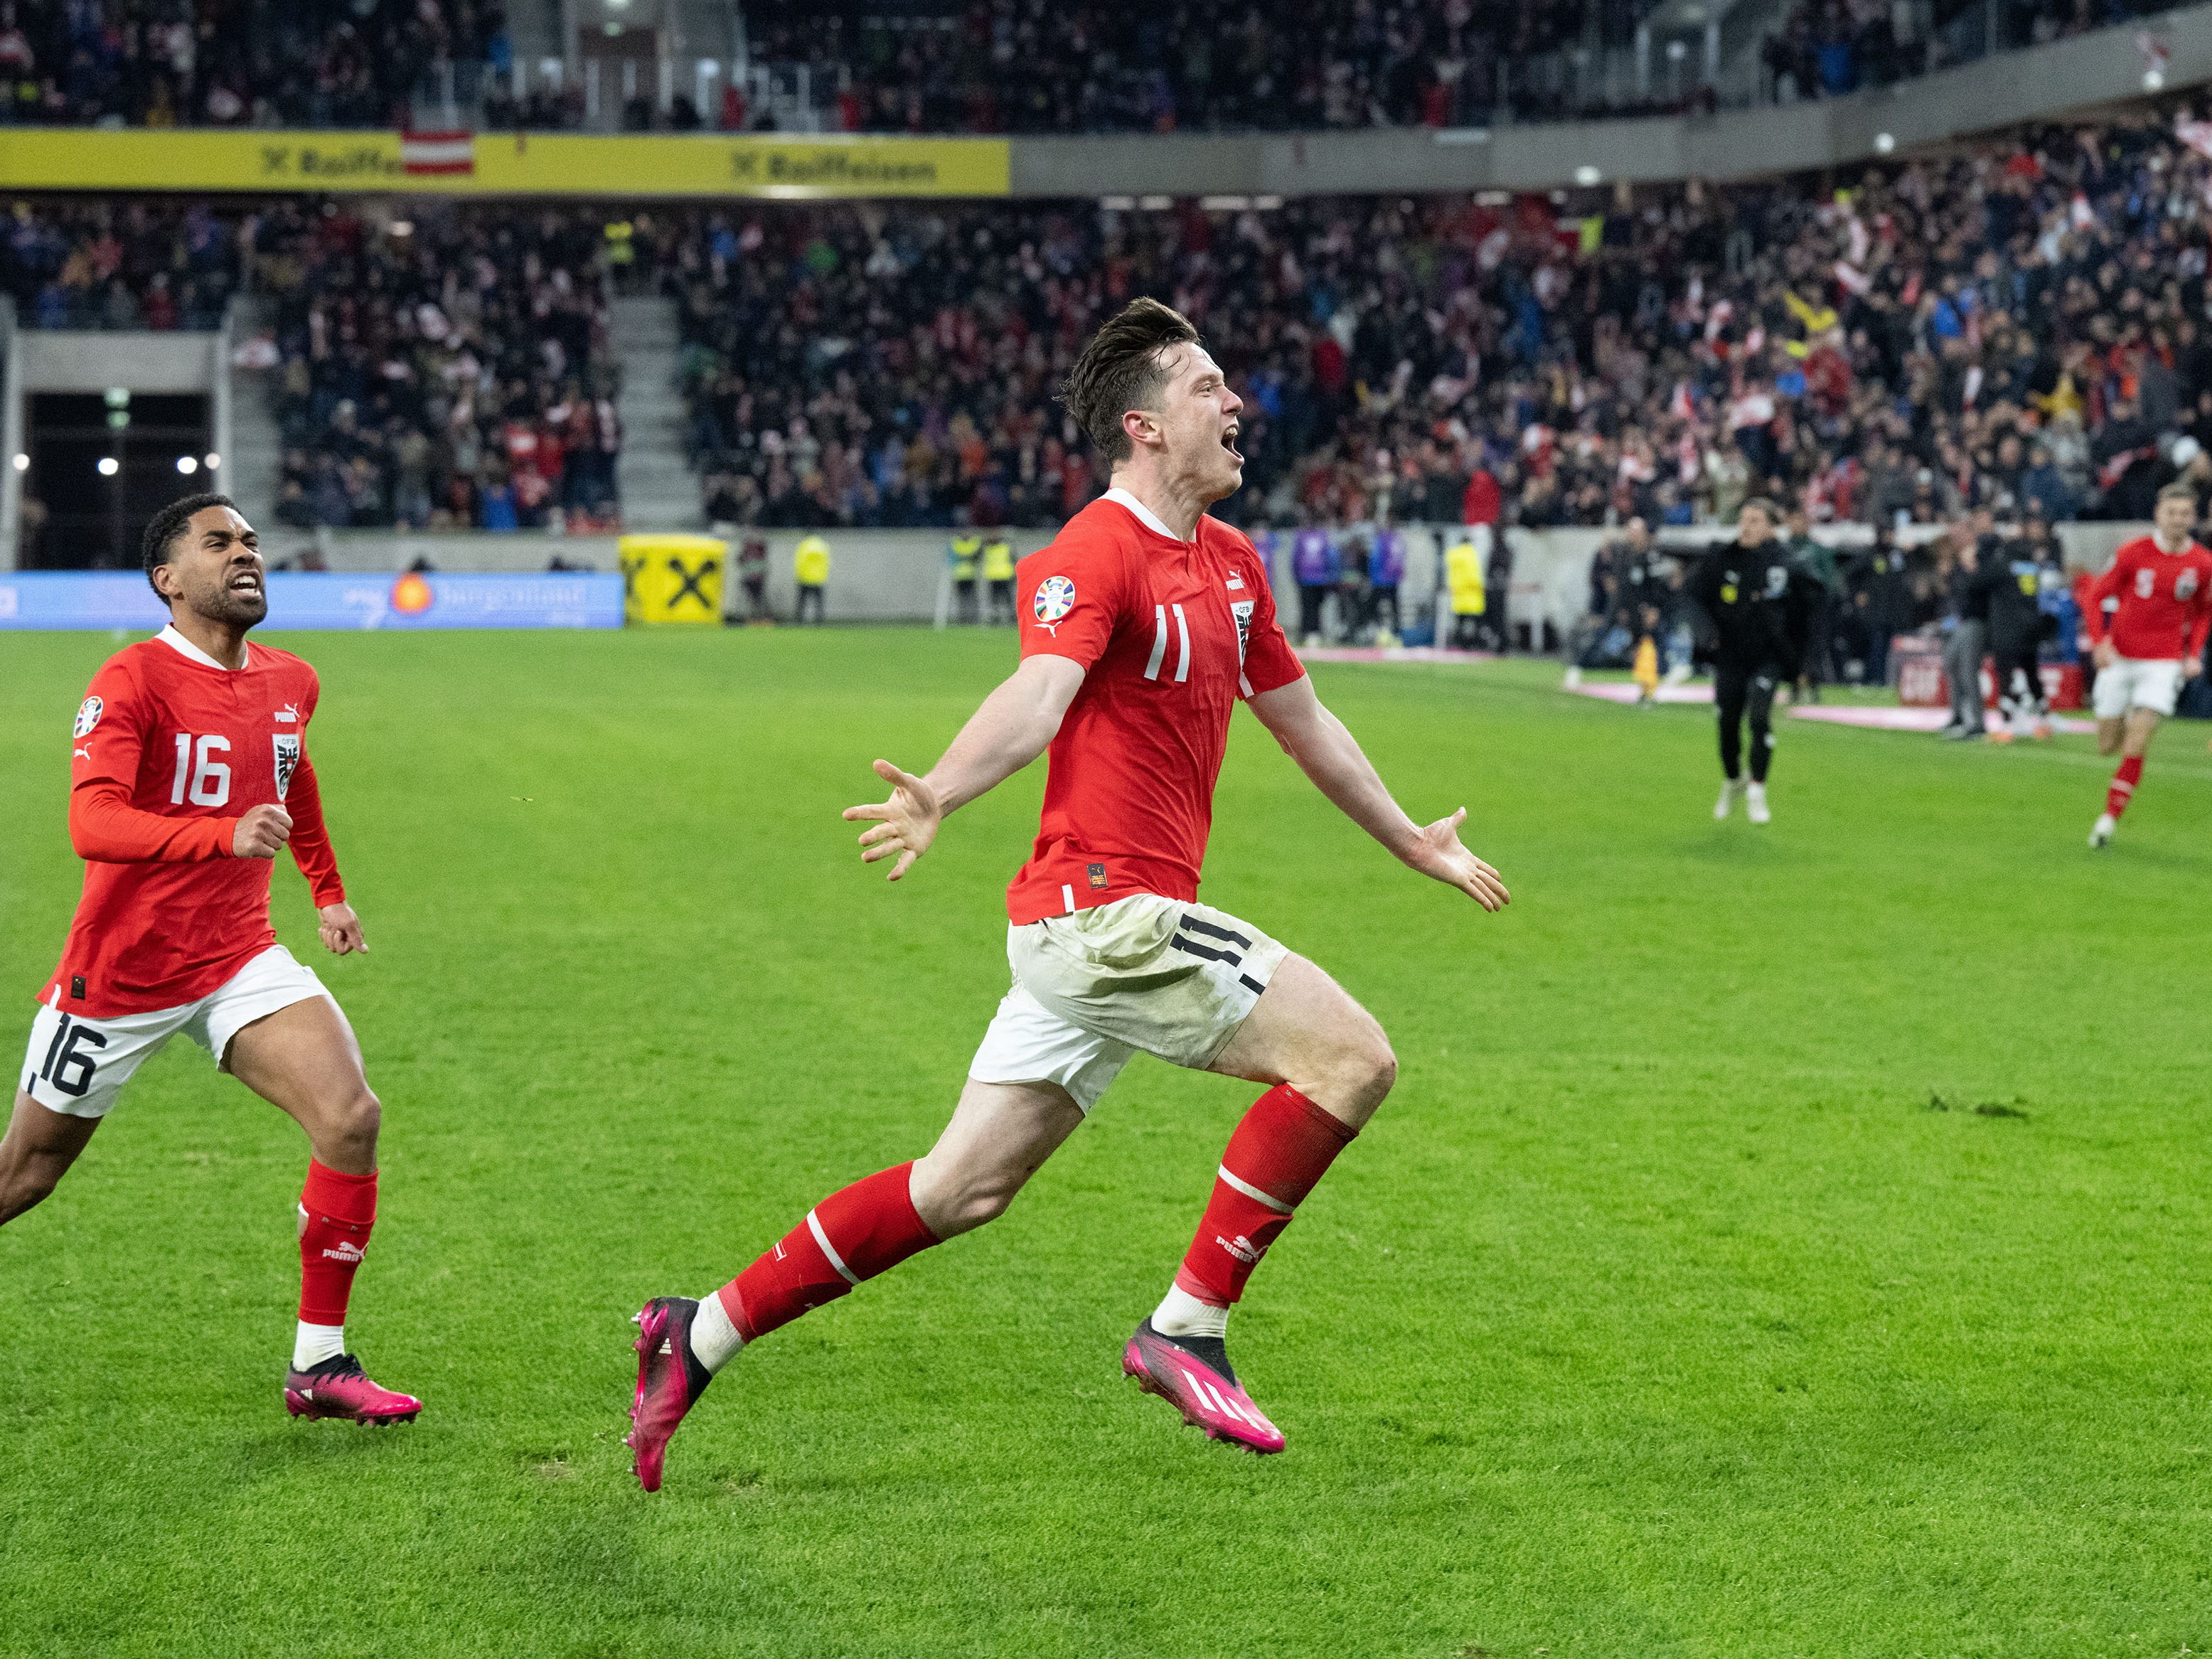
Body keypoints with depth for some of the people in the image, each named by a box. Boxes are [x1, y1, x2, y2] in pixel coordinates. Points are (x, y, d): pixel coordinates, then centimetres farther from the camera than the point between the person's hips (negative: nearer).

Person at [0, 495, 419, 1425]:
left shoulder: (289, 683, 5)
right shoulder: (133, 681, -16)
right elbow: (91, 824, -30)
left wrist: (327, 890, 35)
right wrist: (227, 836, -43)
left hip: (240, 960, 5)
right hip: (120, 971, -5)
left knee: (351, 1119, -16)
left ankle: (318, 1365, -8)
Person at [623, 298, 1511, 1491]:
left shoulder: (1229, 561, 15)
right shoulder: (1095, 556, -14)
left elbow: (1300, 719, 29)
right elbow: (1038, 693, -32)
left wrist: (1414, 844, 38)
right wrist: (938, 798, -51)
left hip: (1098, 923, 9)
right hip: (1104, 910, -9)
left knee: (959, 1189, 11)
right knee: (1350, 1054, -13)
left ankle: (703, 1336, 18)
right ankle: (1188, 1326, -6)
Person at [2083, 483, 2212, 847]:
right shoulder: (2133, 553, -7)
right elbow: (2097, 595, -1)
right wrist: (2099, 641, -15)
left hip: (2164, 663, 0)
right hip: (2120, 657, 1)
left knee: (2137, 745, -14)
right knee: (2107, 746, 6)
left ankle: (2111, 816, -4)